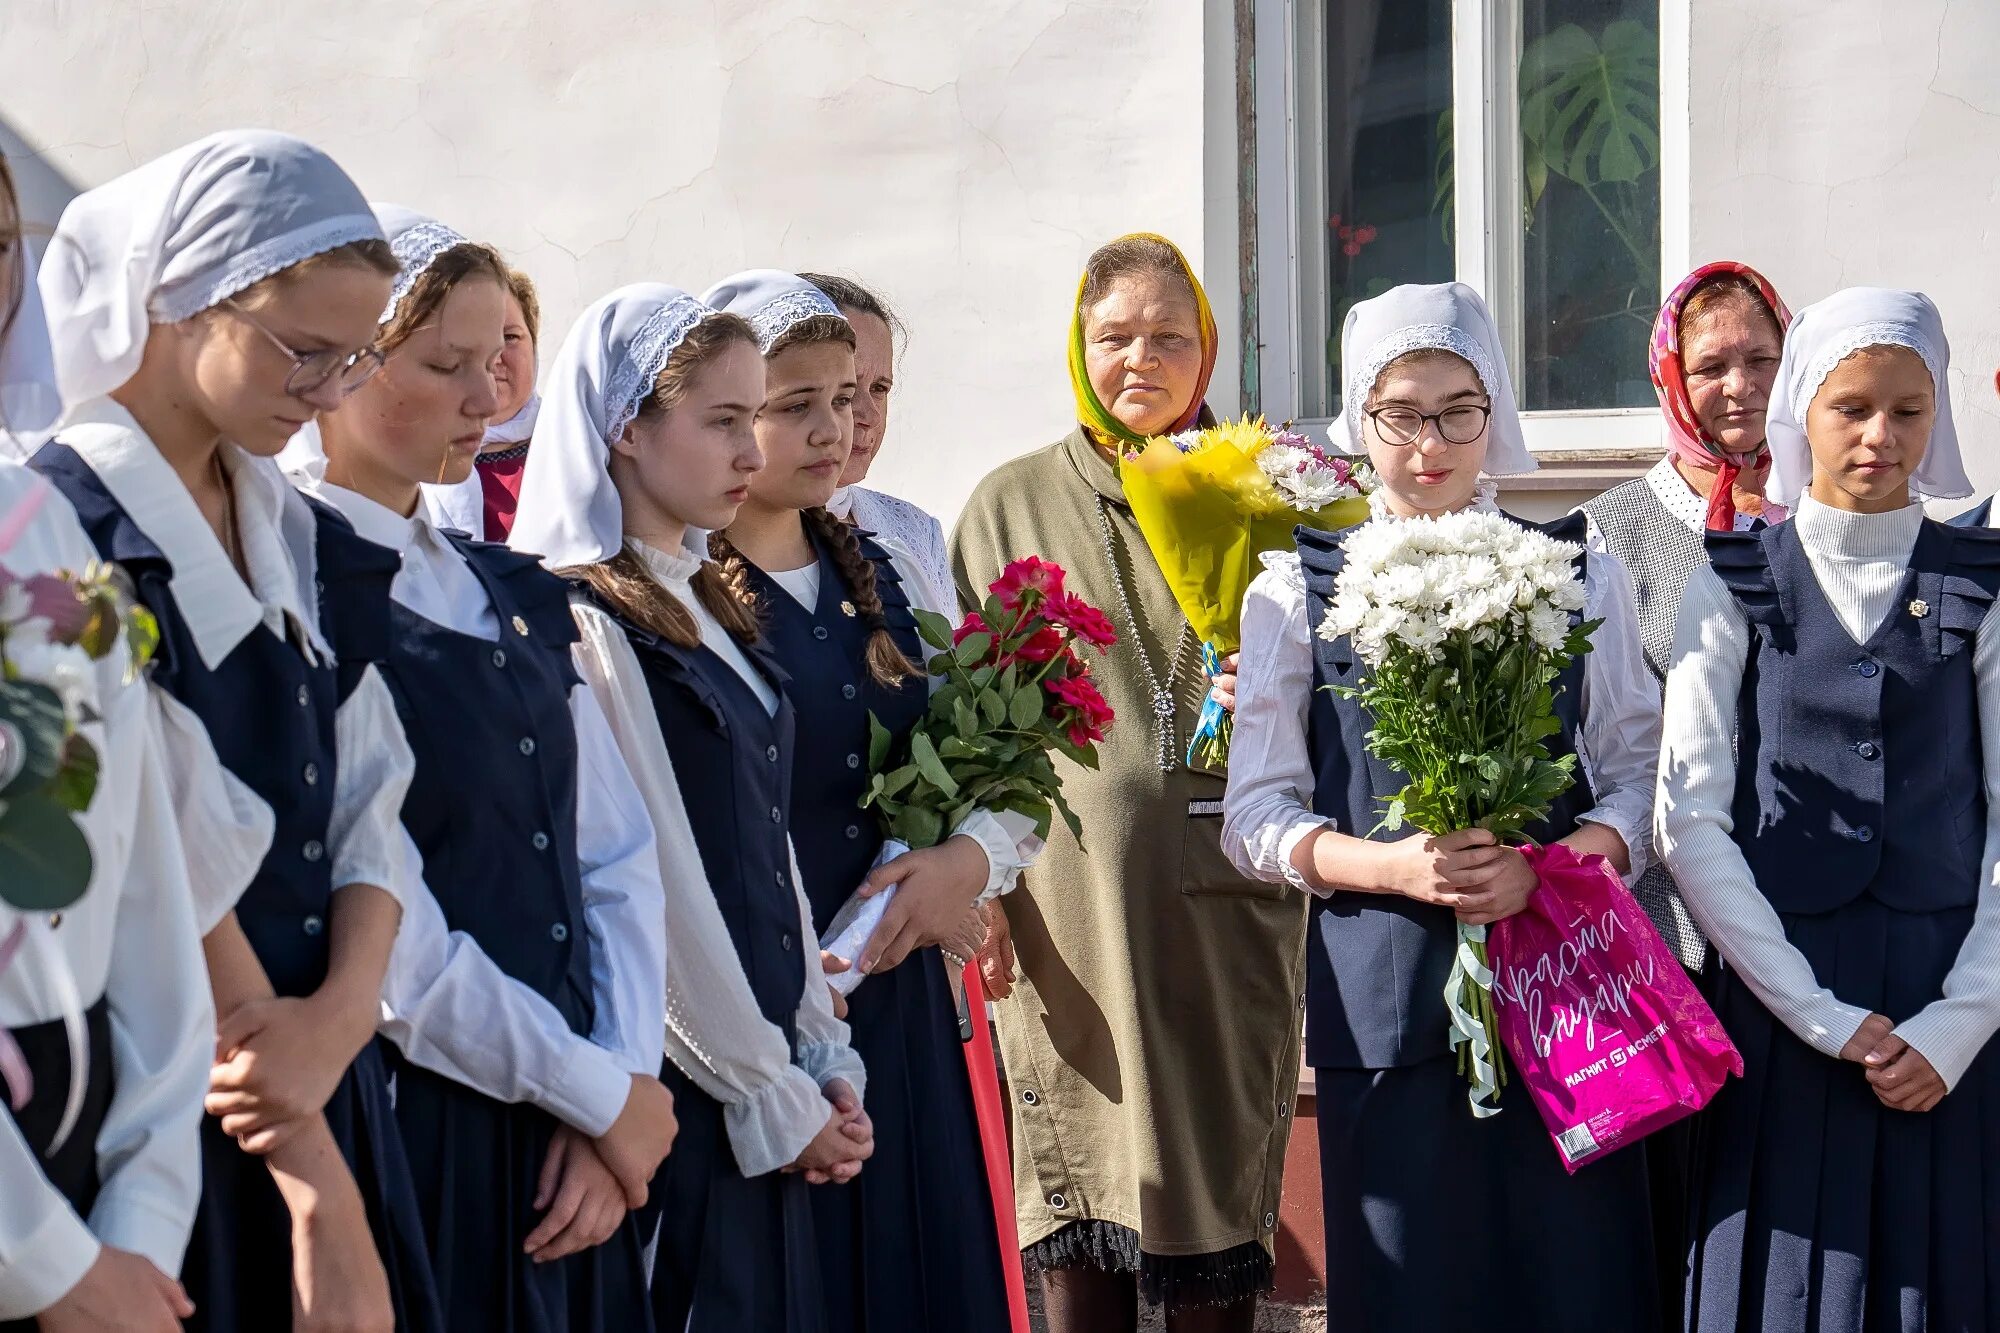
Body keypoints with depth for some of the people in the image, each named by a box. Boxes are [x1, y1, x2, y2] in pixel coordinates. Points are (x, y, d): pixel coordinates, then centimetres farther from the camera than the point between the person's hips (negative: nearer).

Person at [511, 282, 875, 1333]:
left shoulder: (709, 607, 14)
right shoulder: (580, 622, -13)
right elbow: (648, 885, -16)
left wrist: (824, 1059, 7)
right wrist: (772, 1096, -11)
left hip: (766, 1086, 8)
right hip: (674, 1095, -8)